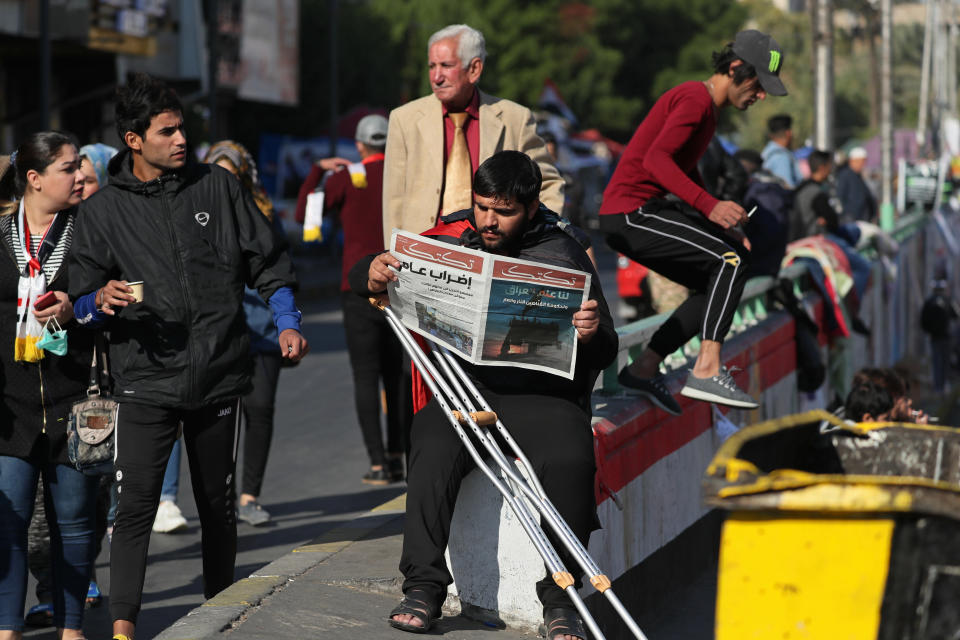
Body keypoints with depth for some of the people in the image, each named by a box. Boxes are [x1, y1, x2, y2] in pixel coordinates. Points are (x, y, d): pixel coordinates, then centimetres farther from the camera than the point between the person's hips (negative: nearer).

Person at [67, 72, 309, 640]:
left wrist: (288, 323, -1)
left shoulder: (218, 186, 7)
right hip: (146, 380, -2)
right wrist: (102, 301, -19)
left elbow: (268, 261, 11)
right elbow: (82, 300, 3)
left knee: (218, 505, 12)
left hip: (219, 376, 2)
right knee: (136, 505, -12)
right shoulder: (102, 211, 4)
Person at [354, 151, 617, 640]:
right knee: (433, 451, -30)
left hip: (543, 394, -1)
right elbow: (361, 276, 16)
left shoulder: (563, 255, 6)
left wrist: (593, 336, -21)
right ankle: (424, 589, -21)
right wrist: (372, 275, -9)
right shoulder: (449, 241, 10)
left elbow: (603, 356, 5)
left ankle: (560, 599, -17)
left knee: (569, 460, -30)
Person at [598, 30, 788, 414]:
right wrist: (709, 208, -35)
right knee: (731, 262, -18)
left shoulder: (707, 108, 19)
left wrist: (722, 229, 16)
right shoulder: (696, 99, -13)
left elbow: (685, 172, 27)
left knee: (719, 288, 12)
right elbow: (656, 160, -27)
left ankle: (644, 368, 12)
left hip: (640, 214, 10)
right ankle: (706, 372, -22)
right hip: (630, 212, -10)